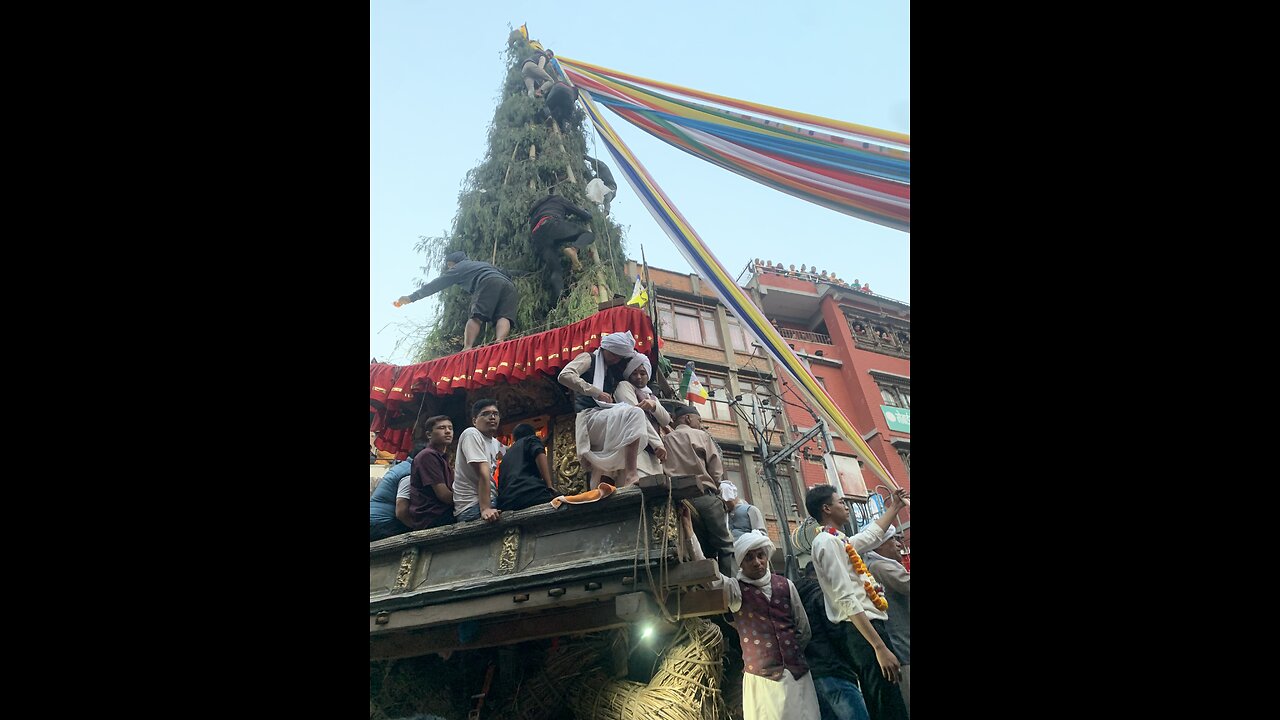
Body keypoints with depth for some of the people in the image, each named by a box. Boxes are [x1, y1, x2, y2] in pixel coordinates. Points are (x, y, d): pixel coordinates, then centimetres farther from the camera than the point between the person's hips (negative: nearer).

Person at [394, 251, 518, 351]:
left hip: (488, 283, -5)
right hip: (509, 284, 6)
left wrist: (411, 298, 27)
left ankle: (467, 348, -30)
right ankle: (500, 342, -39)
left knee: (476, 317, -12)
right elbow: (505, 275, 41)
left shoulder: (458, 268, 24)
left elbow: (436, 284, 24)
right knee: (503, 317, -12)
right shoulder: (483, 263, 44)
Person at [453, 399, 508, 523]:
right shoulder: (471, 434, -10)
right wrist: (485, 508, -24)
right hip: (472, 507, -9)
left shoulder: (495, 443, 14)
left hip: (490, 502, 9)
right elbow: (483, 473, -20)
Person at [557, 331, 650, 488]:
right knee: (634, 414, -28)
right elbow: (564, 376, -12)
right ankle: (631, 474, -36)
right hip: (589, 416, -8)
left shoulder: (613, 371, 28)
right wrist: (596, 392, -17)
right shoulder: (589, 358, 6)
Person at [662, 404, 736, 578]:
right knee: (725, 546, -2)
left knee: (703, 549, 9)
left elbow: (664, 471, 5)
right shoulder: (701, 436, 6)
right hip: (704, 496, -4)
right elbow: (717, 471, 1)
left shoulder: (666, 441, 14)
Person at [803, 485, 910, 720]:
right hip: (862, 630, -10)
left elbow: (872, 536, 39)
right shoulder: (827, 541, -12)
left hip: (868, 625, 10)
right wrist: (880, 646, -23)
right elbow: (846, 599, -20)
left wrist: (895, 507, 45)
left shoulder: (836, 540, 19)